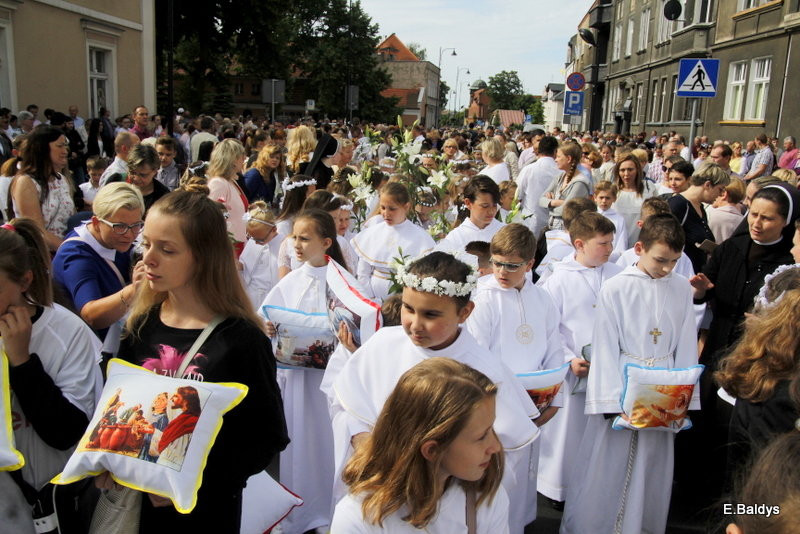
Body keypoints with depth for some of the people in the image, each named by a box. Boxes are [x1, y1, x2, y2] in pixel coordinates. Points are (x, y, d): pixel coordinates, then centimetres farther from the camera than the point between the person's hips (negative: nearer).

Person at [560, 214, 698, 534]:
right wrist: (614, 402, -13)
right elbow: (605, 349, -8)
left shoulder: (681, 289, 3)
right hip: (620, 389, -3)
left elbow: (686, 348, 5)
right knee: (605, 474, 4)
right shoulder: (615, 289, -7)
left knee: (652, 473, 11)